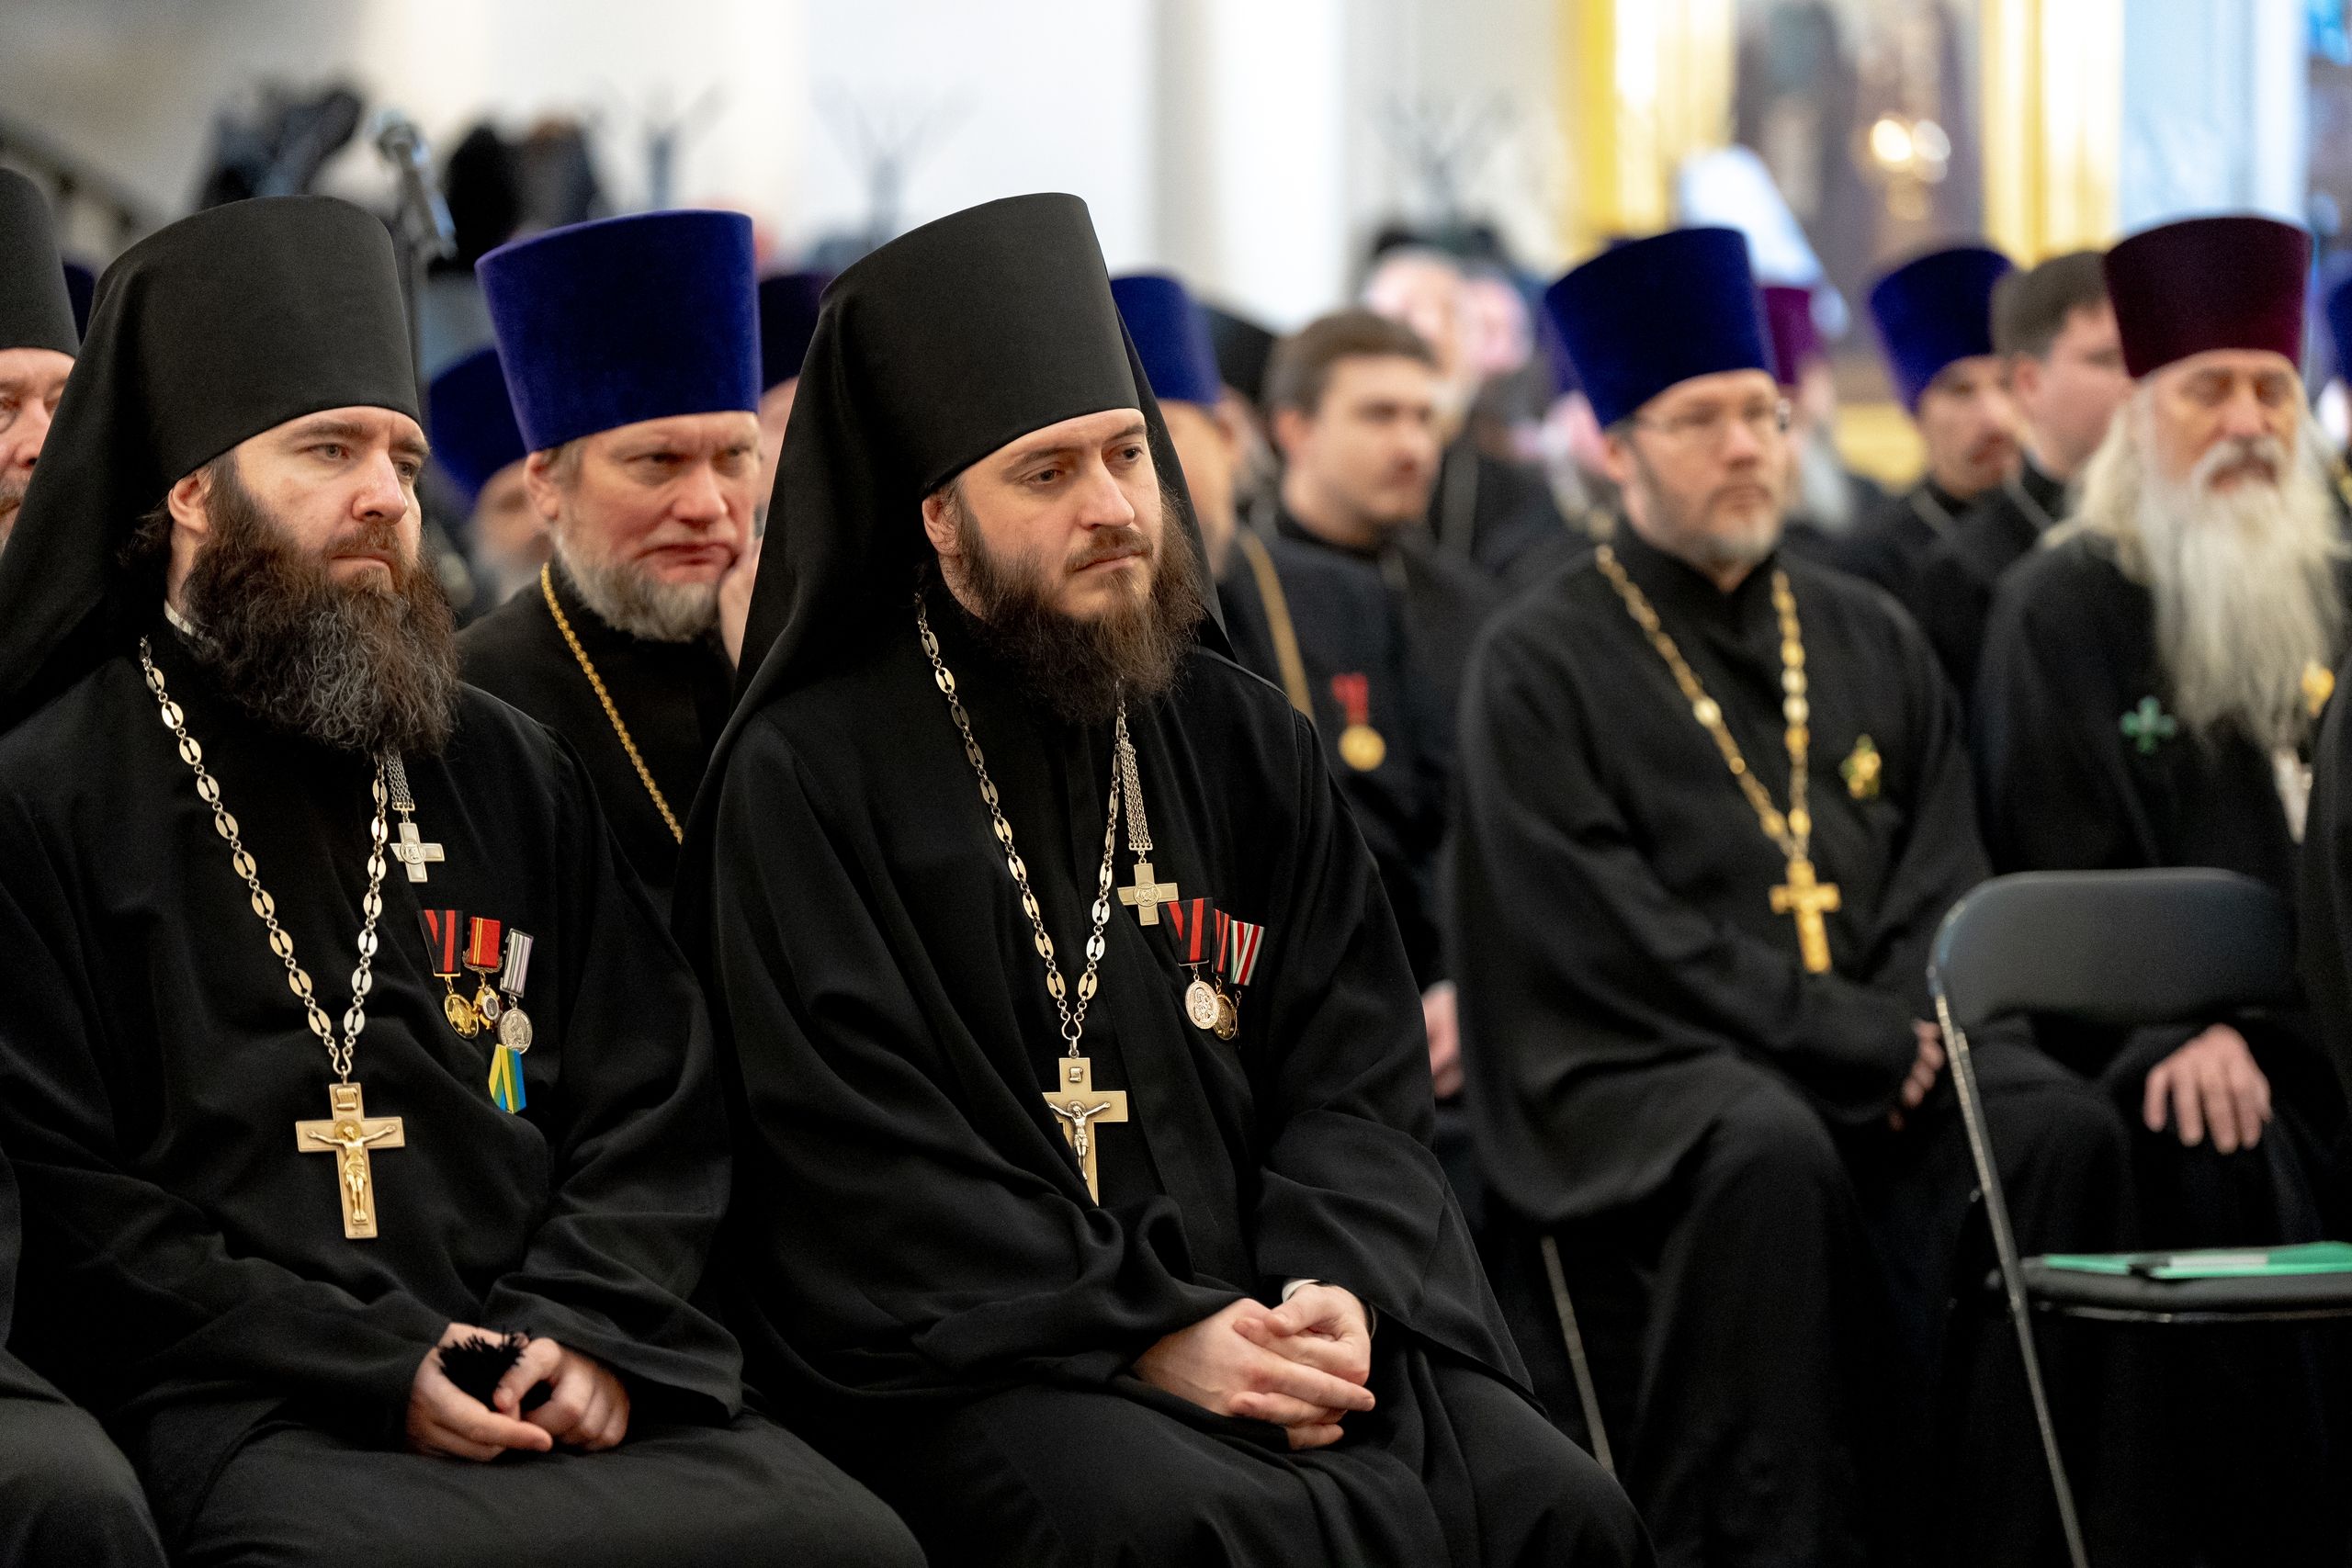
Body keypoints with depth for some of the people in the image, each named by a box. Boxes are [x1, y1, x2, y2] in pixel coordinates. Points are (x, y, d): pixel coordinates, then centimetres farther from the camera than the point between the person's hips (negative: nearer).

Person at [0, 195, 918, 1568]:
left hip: (566, 1389, 4)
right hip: (242, 1421, -4)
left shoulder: (508, 774, 21)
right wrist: (374, 1372, -11)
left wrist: (589, 1328, -3)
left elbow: (658, 1102, 18)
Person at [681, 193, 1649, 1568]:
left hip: (1262, 1314, 4)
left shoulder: (1248, 744, 15)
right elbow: (863, 1161, -7)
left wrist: (1342, 1287, -10)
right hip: (971, 1354, -4)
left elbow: (1355, 1069, 11)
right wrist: (1142, 1339, -16)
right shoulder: (803, 782, 0)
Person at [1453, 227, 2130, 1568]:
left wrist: (1909, 1027, -9)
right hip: (1641, 1070, -5)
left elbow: (1947, 876, 14)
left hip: (1892, 1048, 5)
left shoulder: (1872, 643, 19)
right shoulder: (1543, 665, 2)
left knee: (2062, 1130, -24)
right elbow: (1607, 935, -9)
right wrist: (1855, 1037, -15)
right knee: (1770, 1152, -38)